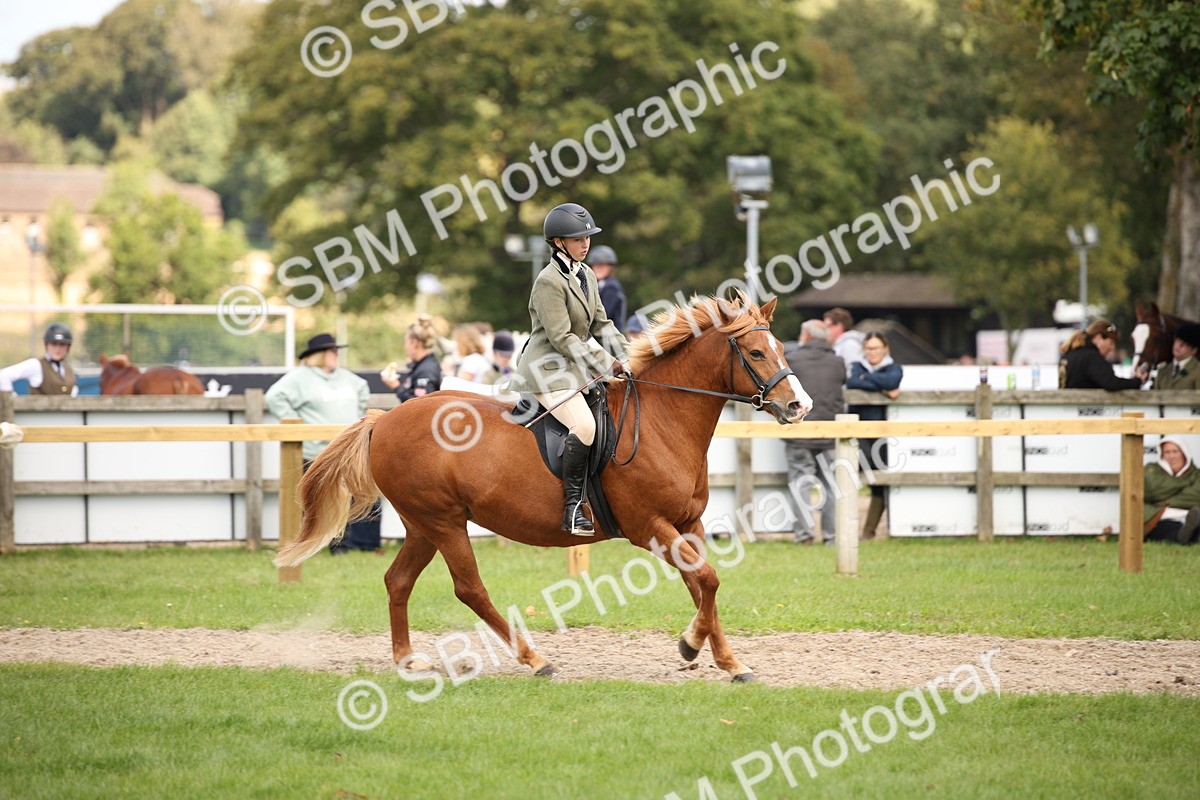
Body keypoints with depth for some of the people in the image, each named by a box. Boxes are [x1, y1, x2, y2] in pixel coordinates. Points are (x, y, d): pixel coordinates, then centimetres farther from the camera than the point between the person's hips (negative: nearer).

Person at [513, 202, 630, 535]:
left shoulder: (586, 275, 11)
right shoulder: (549, 281, -16)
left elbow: (601, 325, 14)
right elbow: (562, 338, -19)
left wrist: (627, 358, 0)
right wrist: (605, 365, -19)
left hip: (576, 369, 10)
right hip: (547, 369, -10)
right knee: (584, 425, -28)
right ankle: (573, 508, -23)